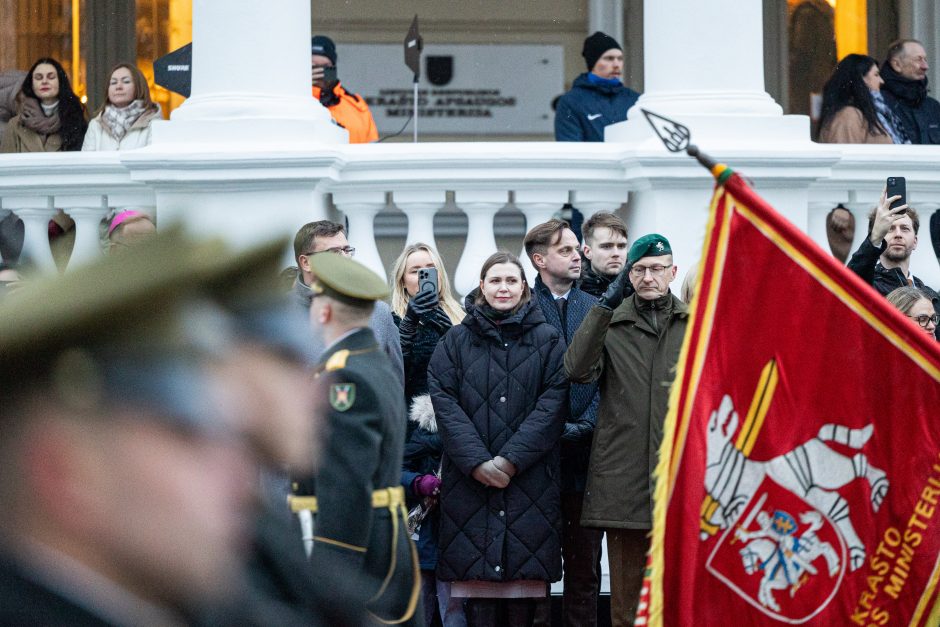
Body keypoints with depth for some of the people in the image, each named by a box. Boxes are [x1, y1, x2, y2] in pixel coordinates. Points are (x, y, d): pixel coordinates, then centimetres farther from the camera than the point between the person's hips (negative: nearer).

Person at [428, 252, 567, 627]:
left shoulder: (547, 341, 8)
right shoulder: (457, 340, 10)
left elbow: (552, 403, 0)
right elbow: (444, 402, 2)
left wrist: (511, 459, -10)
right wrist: (477, 462, -10)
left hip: (530, 479, 0)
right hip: (470, 481, 0)